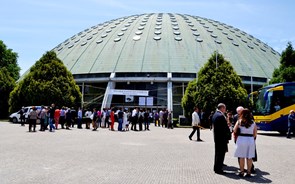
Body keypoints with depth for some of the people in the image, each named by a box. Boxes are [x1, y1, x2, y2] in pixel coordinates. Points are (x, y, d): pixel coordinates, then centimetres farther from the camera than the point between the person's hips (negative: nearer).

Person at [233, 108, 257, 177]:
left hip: (241, 139, -2)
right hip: (251, 140, 2)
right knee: (249, 157, 8)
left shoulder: (239, 121, -3)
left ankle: (241, 171, 11)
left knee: (241, 157, 6)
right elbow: (255, 134, 6)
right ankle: (248, 172, 13)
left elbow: (235, 130, -1)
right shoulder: (253, 122, 3)